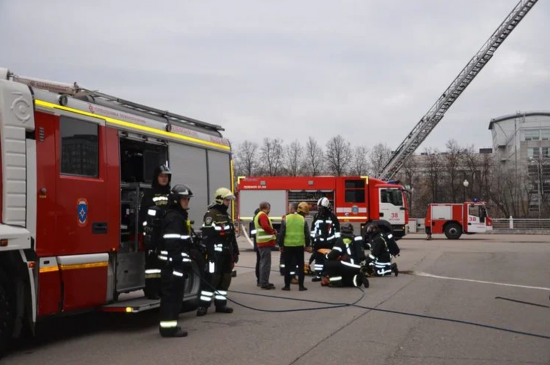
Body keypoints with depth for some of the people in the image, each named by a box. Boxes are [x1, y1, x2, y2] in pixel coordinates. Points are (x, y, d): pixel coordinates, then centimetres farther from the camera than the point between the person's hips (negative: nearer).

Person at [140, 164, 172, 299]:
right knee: (152, 261, -7)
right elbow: (142, 215, -7)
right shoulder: (148, 195, -1)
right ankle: (151, 290, -5)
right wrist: (145, 233, -15)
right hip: (153, 234, -5)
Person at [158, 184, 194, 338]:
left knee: (174, 294, 13)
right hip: (173, 264, -11)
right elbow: (172, 244, -23)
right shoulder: (174, 218, -15)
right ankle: (168, 327, -7)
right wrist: (179, 264, -26)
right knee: (172, 294, -8)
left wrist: (187, 263, 26)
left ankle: (169, 325, 18)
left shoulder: (181, 216, 19)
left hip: (177, 264, 11)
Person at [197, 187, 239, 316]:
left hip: (226, 253, 9)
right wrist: (210, 253, -24)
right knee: (211, 278, -10)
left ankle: (220, 304, 16)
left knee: (225, 279, 9)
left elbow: (232, 236, 23)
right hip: (216, 252, -9)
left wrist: (235, 252, 20)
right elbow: (207, 236, -19)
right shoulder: (211, 214, -11)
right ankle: (203, 305, -8)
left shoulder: (227, 216, 19)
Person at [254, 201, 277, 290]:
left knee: (263, 262, 15)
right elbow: (265, 226, -27)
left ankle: (262, 282, 21)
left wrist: (272, 231, 7)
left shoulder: (258, 215, 21)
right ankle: (264, 283, -9)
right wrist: (273, 231, -10)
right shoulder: (263, 215, -13)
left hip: (262, 243, 11)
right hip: (266, 242, -11)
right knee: (266, 263, -9)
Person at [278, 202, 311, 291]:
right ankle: (301, 285, 6)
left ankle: (287, 285, 12)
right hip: (299, 246, -1)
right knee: (300, 266, 8)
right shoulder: (303, 220, -3)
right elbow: (307, 234, -1)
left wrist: (280, 245, 7)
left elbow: (281, 233, -2)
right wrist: (307, 245, 14)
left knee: (288, 266, 10)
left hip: (288, 246, 1)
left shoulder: (286, 219, -1)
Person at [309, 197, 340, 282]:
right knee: (318, 257, 4)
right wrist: (313, 238, 10)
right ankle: (318, 275, 8)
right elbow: (313, 228, 14)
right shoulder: (316, 217, 8)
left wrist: (337, 240, -5)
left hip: (330, 242, -3)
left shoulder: (332, 216, -4)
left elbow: (337, 229, -2)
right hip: (319, 241, 4)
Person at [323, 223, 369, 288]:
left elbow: (334, 254, -10)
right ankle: (358, 278, 6)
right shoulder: (357, 239, 16)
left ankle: (336, 280, -9)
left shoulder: (342, 240, -6)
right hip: (357, 268, 8)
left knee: (327, 263, 2)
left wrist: (327, 256, 12)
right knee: (344, 281, 29)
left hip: (348, 266, -8)